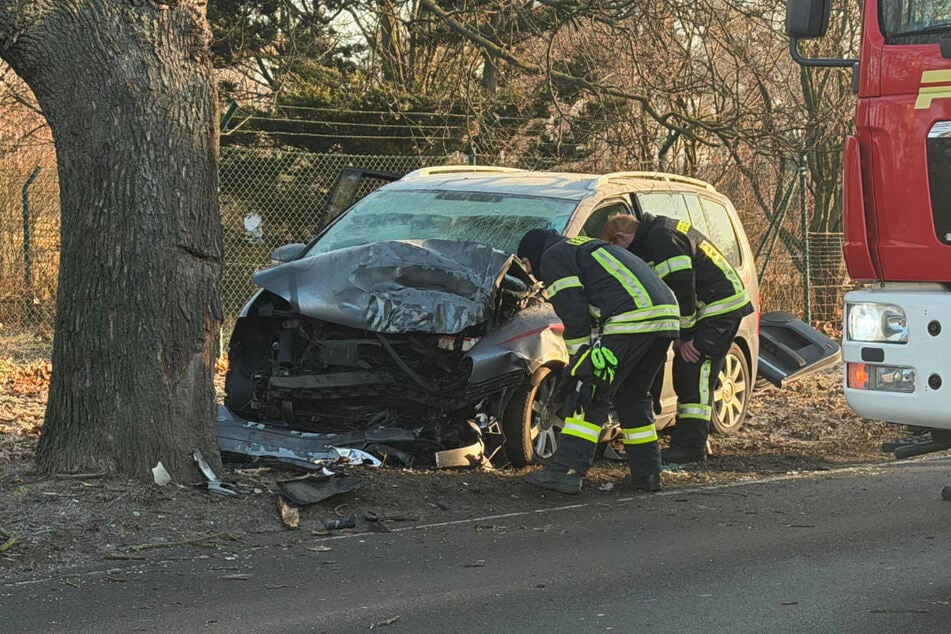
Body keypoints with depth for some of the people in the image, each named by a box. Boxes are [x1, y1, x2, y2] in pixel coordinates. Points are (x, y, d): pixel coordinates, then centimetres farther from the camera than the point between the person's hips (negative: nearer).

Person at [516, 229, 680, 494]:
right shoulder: (584, 247, 36)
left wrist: (580, 358, 4)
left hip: (631, 319, -9)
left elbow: (574, 314, -4)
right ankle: (647, 474, 21)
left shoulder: (554, 257, 8)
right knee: (633, 395, 20)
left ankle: (566, 470, -12)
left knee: (588, 394, -6)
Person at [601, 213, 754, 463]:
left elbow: (681, 287, -23)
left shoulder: (662, 239, -17)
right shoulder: (655, 236, 16)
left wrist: (685, 336, -17)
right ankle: (685, 442, 17)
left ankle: (691, 446, -14)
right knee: (685, 373, 12)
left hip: (720, 308, -11)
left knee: (693, 373, -13)